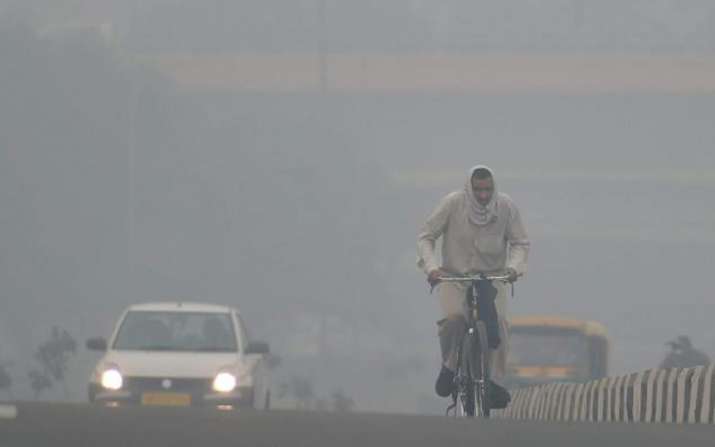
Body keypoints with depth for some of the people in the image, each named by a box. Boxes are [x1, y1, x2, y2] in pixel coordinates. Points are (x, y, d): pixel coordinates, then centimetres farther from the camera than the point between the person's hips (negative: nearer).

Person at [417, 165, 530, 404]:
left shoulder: (506, 207, -7)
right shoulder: (452, 203, -12)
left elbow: (520, 242, 0)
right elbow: (425, 237, -6)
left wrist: (514, 267, -20)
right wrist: (431, 267, -21)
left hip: (493, 276, 1)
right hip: (453, 276, -1)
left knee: (498, 322, -24)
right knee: (453, 318, -27)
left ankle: (495, 380, -12)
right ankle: (449, 365, 0)